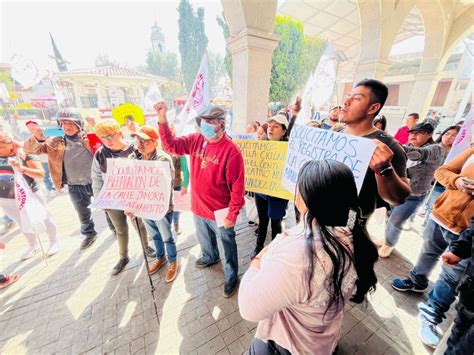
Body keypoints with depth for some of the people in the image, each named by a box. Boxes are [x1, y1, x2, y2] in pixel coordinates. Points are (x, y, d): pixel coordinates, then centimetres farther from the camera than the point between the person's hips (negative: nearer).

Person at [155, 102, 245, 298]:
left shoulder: (231, 150, -23)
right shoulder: (196, 140, -3)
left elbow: (237, 186, -21)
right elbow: (171, 145, 0)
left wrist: (232, 214, -18)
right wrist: (162, 120, -12)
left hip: (220, 212, -6)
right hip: (198, 207, 7)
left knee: (228, 245, 17)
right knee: (204, 238, 32)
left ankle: (231, 276, 41)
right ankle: (210, 257, 62)